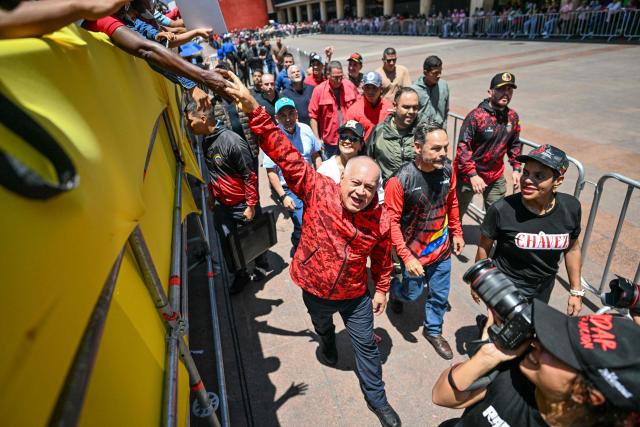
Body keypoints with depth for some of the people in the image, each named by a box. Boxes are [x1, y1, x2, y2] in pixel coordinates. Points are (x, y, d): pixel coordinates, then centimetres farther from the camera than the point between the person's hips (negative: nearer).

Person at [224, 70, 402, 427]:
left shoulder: (380, 220, -20)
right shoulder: (319, 191, -25)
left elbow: (382, 259, -2)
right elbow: (285, 154, -30)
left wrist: (381, 290, 7)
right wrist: (253, 109, -37)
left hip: (355, 294, 0)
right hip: (315, 289, 1)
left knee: (367, 345, 15)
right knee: (322, 326, 32)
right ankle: (328, 342, 71)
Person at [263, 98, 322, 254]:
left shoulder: (305, 129, -3)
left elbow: (316, 155, 10)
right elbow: (271, 171, -12)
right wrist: (283, 196, -14)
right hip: (289, 188, -4)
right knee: (302, 224, -13)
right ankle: (297, 248, 20)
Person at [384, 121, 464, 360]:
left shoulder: (447, 169, -11)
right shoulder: (400, 180, -27)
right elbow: (392, 222, -21)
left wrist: (457, 233, 13)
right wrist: (406, 257, -22)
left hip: (442, 250, 4)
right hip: (414, 253, -4)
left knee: (440, 295, 18)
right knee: (413, 293, 17)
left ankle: (433, 330, 44)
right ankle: (395, 289, 53)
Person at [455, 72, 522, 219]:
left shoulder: (513, 116, 2)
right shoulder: (476, 115, -18)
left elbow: (514, 144, 14)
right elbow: (463, 146, -20)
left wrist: (516, 169, 8)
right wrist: (472, 175, -25)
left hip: (496, 177, 6)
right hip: (468, 175, -5)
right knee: (456, 213, 10)